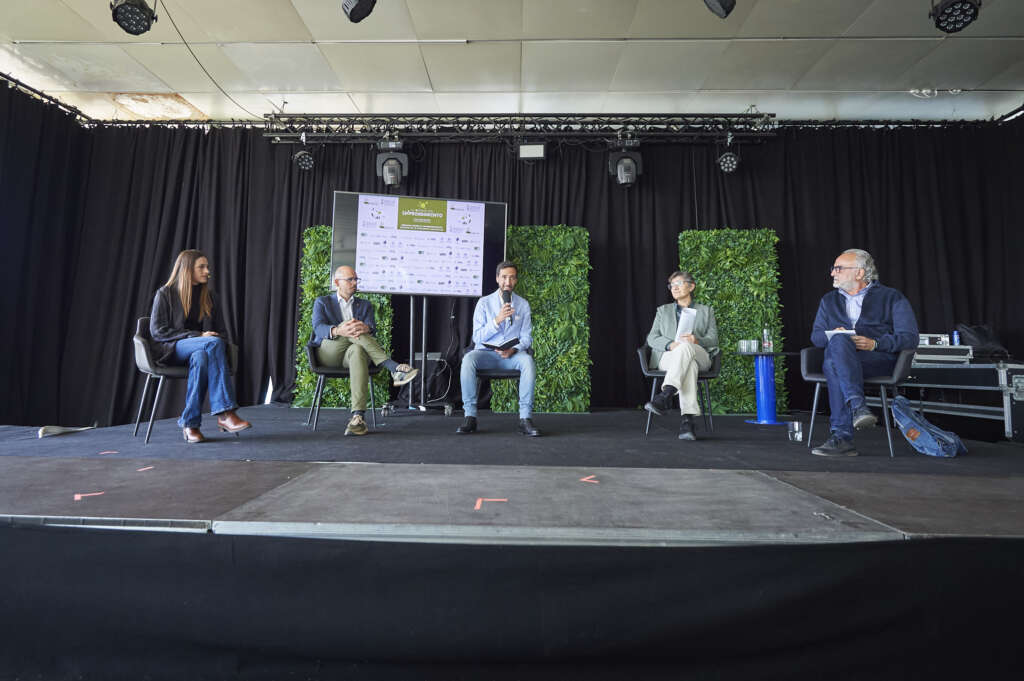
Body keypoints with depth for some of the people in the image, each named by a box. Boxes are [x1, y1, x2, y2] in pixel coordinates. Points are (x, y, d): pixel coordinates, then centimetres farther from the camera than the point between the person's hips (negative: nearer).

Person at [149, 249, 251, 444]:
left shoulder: (208, 296, 17)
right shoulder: (165, 294, 4)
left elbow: (221, 331, 18)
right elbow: (157, 331, -5)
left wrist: (217, 341, -7)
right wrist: (197, 336, -15)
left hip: (200, 350, 4)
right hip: (172, 349, -3)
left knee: (200, 357, -37)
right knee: (213, 343, -35)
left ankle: (190, 423, -35)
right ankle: (225, 413, -42)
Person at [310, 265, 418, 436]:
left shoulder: (365, 305, 21)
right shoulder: (322, 302, 17)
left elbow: (372, 327, 1)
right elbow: (318, 327, -4)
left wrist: (366, 328, -27)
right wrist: (337, 331, -29)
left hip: (350, 355, 1)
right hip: (328, 353, -1)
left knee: (358, 351, -39)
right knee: (349, 324, -31)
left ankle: (357, 416, -51)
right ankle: (394, 368, -41)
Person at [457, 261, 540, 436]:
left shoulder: (523, 304, 11)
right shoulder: (484, 302, 7)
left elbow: (526, 337, 8)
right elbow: (477, 337, 0)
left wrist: (514, 350, -14)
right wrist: (497, 320, -14)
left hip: (512, 355, 0)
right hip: (486, 352, 0)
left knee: (528, 360, -34)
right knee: (468, 359, -33)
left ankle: (525, 419, -31)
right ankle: (470, 417, -27)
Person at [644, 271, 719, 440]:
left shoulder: (706, 310, 24)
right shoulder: (663, 310, 25)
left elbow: (713, 340, 11)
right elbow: (652, 338, 10)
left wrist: (697, 341, -13)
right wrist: (671, 344, -13)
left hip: (700, 357, 0)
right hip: (667, 356, 0)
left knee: (685, 347, -39)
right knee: (689, 365, -38)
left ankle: (665, 396, -53)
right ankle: (687, 419, -51)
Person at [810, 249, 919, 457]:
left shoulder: (892, 298, 14)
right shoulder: (829, 300, 27)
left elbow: (910, 337, 4)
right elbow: (816, 335, 20)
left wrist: (874, 344, -14)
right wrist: (833, 336, -5)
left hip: (879, 358, -3)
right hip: (838, 354, 3)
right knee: (838, 340, -36)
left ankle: (841, 436, -44)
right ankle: (858, 407, -47)